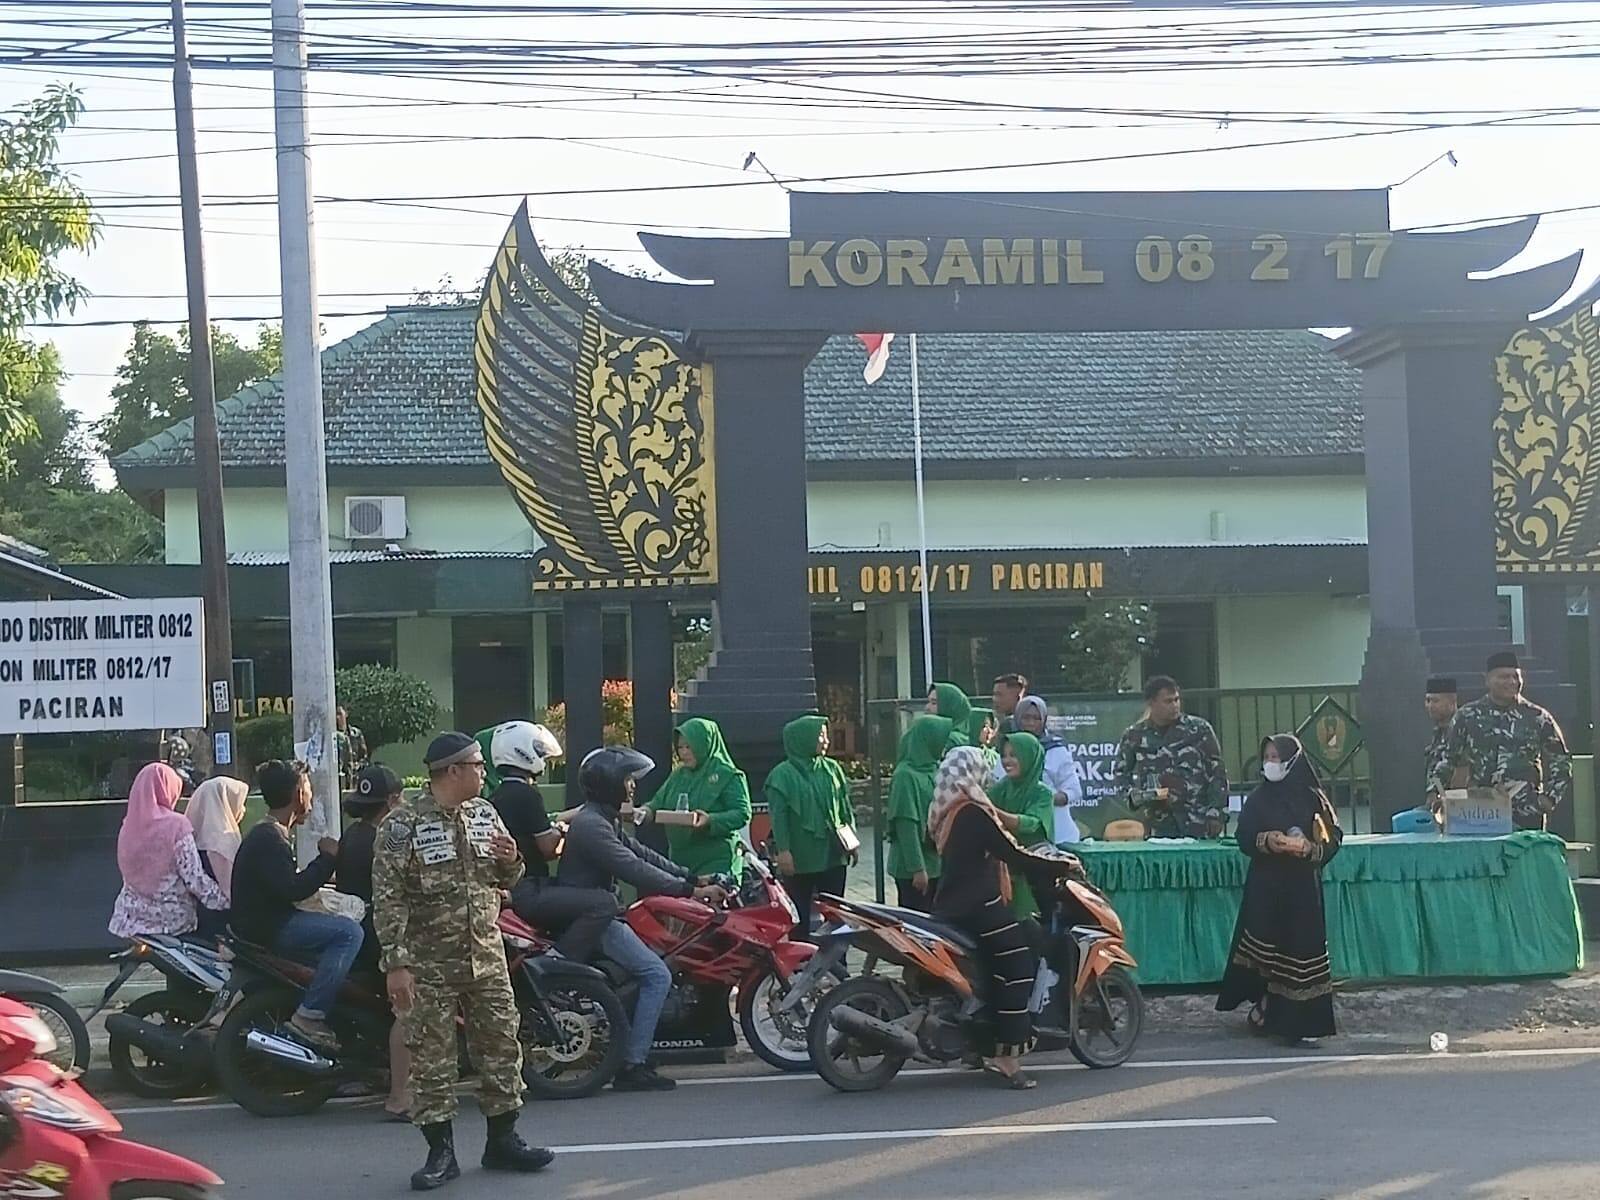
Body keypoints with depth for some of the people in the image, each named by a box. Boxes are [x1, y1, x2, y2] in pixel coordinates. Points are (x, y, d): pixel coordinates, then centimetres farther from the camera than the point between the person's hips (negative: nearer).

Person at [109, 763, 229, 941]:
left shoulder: (129, 825, 1)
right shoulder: (175, 826, -14)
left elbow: (133, 873, 11)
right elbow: (195, 879, -15)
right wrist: (227, 900, -6)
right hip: (171, 920, -5)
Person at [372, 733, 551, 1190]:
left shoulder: (484, 813, 9)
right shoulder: (403, 825, -11)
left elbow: (505, 881, 18)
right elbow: (388, 899, -13)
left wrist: (511, 861, -6)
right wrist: (396, 963, -18)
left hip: (486, 957, 6)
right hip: (429, 964, -6)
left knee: (501, 1045, 9)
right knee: (431, 1057, 0)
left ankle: (502, 1140, 21)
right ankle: (441, 1152, 9)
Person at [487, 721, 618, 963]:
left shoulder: (495, 798, 16)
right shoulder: (526, 795, -13)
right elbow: (549, 847, -12)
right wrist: (560, 833, 7)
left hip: (504, 891, 11)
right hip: (526, 894, -11)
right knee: (604, 903, -21)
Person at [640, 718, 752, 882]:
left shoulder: (728, 776, -5)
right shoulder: (678, 775, 14)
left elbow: (743, 813, -12)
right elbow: (659, 802, 17)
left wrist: (711, 820, -27)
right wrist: (647, 811, -6)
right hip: (679, 859, 6)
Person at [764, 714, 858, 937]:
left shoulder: (832, 769, 9)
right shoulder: (783, 775, -7)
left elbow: (845, 806, 13)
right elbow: (778, 815, -12)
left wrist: (852, 839, 7)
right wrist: (782, 850, -18)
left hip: (833, 855, 5)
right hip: (799, 859, -5)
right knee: (799, 918, 2)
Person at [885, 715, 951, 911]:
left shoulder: (935, 770, 8)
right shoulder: (906, 776, -16)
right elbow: (906, 826, -18)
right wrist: (917, 868, -20)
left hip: (937, 863, 8)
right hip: (913, 868, -8)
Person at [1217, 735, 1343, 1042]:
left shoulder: (1312, 797, 3)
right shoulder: (1258, 799, 6)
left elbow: (1332, 840, 1)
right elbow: (1244, 838, 1)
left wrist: (1309, 848, -17)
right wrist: (1266, 841, -17)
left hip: (1302, 886, -1)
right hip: (1266, 885, 1)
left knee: (1301, 945, -4)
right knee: (1265, 943, -8)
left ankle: (1299, 1018, 2)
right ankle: (1267, 1009, 2)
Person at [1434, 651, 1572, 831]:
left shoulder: (1538, 718, 6)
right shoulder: (1468, 716, 6)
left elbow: (1561, 761, 13)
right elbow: (1446, 760, 11)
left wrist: (1551, 797, 2)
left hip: (1527, 811, 0)